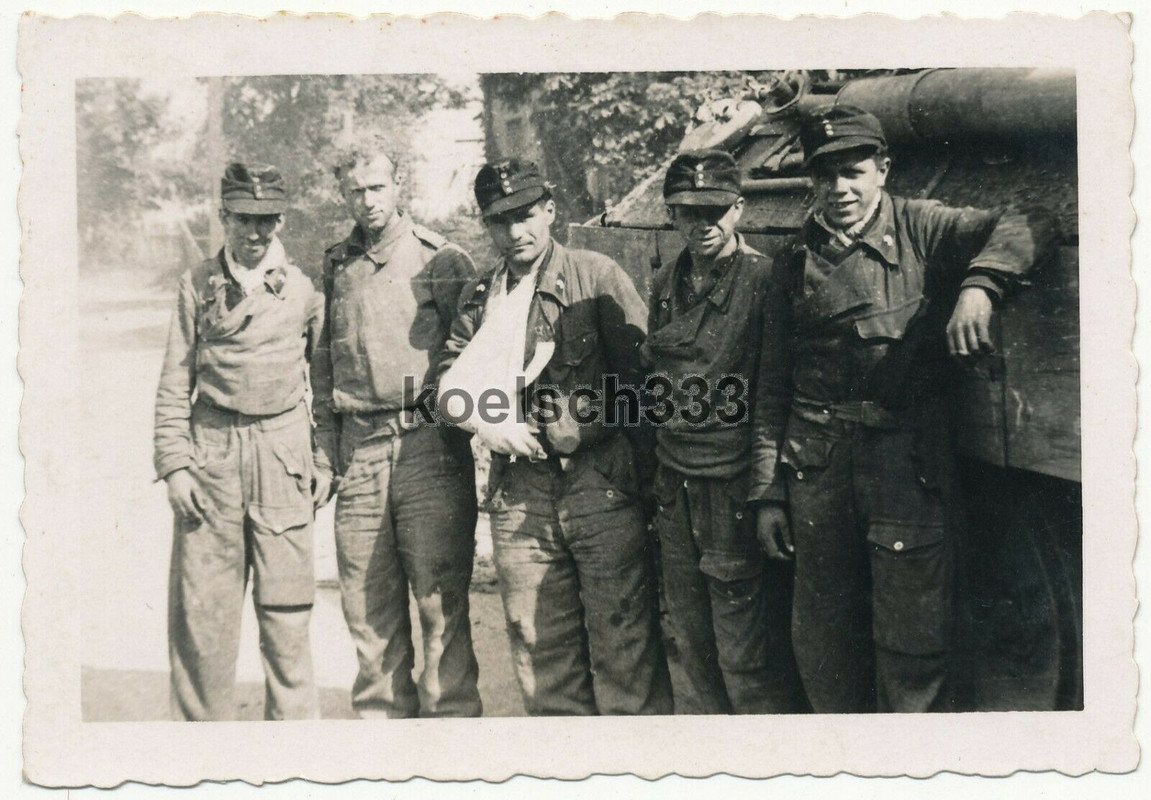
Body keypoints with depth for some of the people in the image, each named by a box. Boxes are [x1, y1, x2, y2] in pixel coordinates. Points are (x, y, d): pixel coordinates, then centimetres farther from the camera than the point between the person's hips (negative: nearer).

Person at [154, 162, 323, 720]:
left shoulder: (302, 289, 6)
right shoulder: (197, 285, 6)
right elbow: (174, 382, 7)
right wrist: (174, 463, -1)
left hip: (282, 451, 0)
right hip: (211, 451, 1)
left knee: (286, 608, 2)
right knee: (200, 607, 4)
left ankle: (295, 722, 16)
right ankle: (200, 724, 20)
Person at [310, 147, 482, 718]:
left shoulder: (443, 261, 3)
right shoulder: (335, 267, 15)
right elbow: (322, 369, 18)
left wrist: (459, 422, -6)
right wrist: (323, 455, 12)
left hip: (430, 447, -4)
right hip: (358, 450, 4)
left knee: (440, 601, -3)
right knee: (366, 603, 8)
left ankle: (451, 712, 9)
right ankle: (382, 712, 22)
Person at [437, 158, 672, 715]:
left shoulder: (598, 277, 2)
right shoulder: (480, 294, 14)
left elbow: (643, 372, -2)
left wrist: (585, 425, -10)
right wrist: (486, 425, -6)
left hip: (601, 484, -4)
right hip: (520, 494, 4)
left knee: (622, 640, -1)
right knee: (538, 645, 10)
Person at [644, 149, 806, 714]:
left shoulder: (764, 280, -9)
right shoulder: (664, 285, 11)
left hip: (736, 490, -6)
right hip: (675, 487, 7)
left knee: (747, 653, 0)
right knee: (686, 644, 15)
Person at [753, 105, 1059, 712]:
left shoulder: (918, 229, 4)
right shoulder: (795, 262, 12)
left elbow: (1027, 227, -9)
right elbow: (773, 385, 12)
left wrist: (977, 285, -29)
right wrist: (768, 491, 8)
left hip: (909, 457, -3)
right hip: (816, 463, 3)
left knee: (912, 641, 3)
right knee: (820, 637, 12)